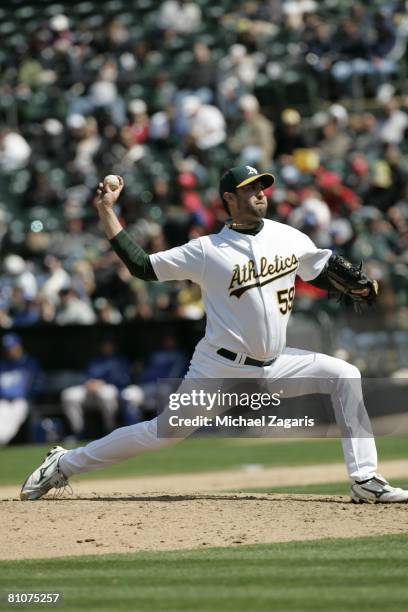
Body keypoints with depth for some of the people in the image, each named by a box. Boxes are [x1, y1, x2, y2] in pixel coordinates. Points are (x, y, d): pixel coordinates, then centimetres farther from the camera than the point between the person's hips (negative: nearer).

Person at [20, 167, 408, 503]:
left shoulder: (289, 238, 5)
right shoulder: (208, 250, -8)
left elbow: (324, 271, 16)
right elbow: (142, 267, -5)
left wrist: (353, 287, -6)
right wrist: (106, 212, -8)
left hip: (274, 367, 5)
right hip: (220, 369, -5)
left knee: (344, 376, -8)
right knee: (164, 433, -10)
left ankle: (365, 482, -6)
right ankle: (64, 464, 5)